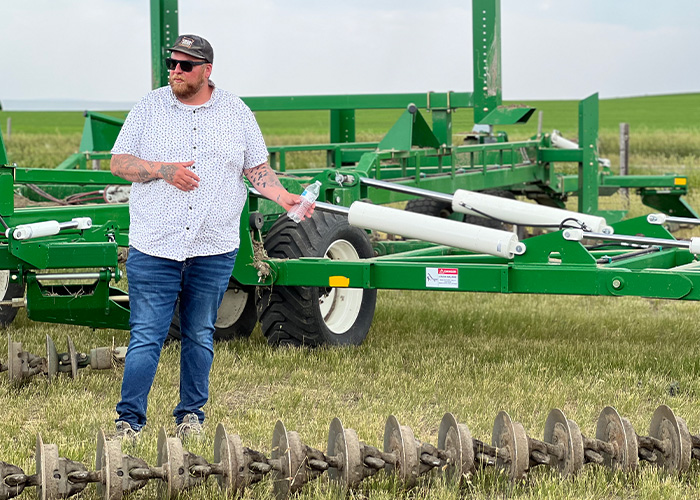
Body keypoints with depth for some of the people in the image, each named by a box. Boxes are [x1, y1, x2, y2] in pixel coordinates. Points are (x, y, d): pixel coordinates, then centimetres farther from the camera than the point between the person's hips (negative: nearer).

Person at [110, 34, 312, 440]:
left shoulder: (236, 112, 7)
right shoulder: (150, 107, 4)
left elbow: (257, 168, 11)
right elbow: (120, 162, 4)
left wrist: (284, 197, -6)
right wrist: (163, 170, -12)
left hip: (214, 249, 1)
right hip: (154, 246, -1)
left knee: (200, 336, 10)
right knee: (146, 336, -5)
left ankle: (192, 414, 22)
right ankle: (130, 419, 0)